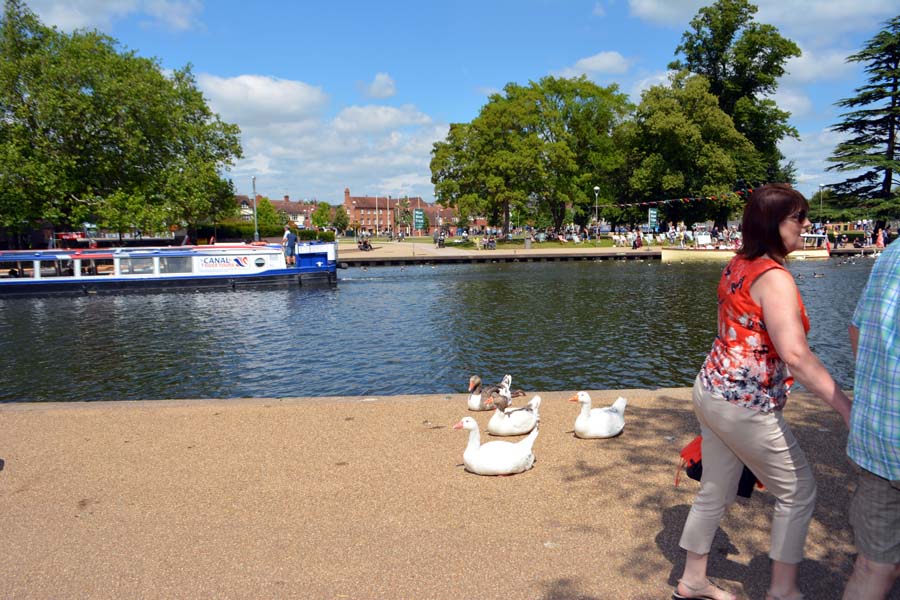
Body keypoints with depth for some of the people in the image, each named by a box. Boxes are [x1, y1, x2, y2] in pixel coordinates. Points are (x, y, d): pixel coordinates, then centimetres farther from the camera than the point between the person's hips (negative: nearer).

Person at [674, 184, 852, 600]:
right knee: (797, 490, 11)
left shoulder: (738, 266, 7)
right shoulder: (774, 277, -19)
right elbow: (795, 354, -28)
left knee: (715, 491, 18)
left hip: (712, 391, 8)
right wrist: (848, 409, -27)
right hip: (744, 405, -8)